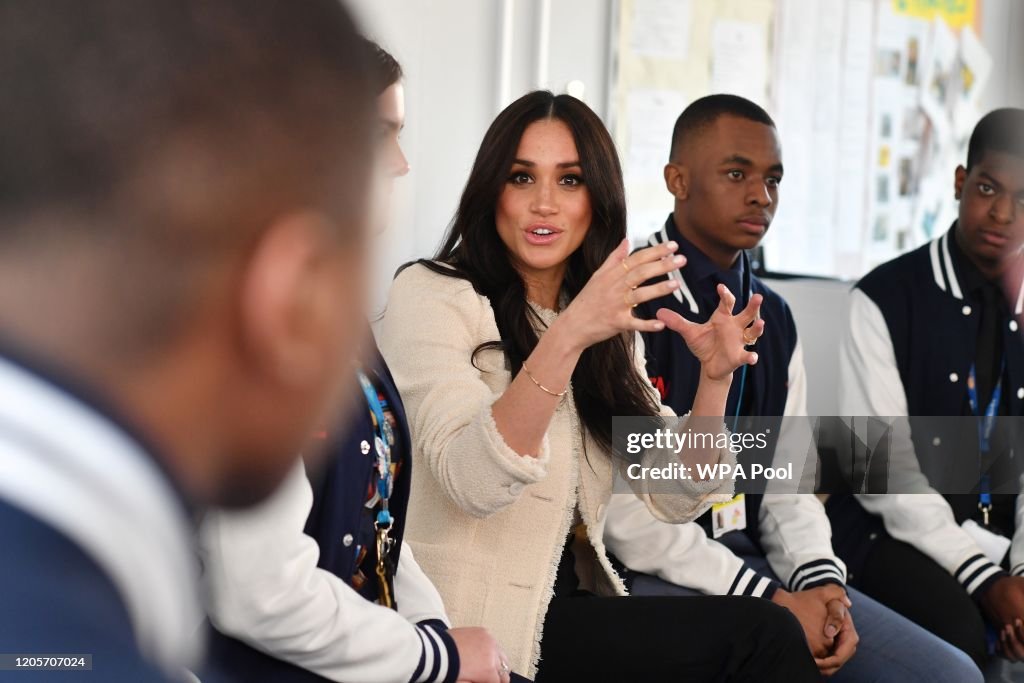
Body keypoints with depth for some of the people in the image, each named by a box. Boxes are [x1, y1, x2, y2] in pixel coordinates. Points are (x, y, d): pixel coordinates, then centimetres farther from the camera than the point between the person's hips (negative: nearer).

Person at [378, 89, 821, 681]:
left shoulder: (610, 324, 12)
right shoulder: (431, 295, -8)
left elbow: (676, 499, 3)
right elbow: (472, 484, -24)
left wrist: (714, 379, -14)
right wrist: (567, 336, -35)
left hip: (572, 605, 6)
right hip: (475, 629, -6)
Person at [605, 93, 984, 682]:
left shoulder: (775, 320, 12)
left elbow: (786, 480, 14)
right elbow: (618, 503, -17)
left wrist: (820, 580, -8)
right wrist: (772, 601, -18)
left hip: (751, 561, 7)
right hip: (648, 574, -7)